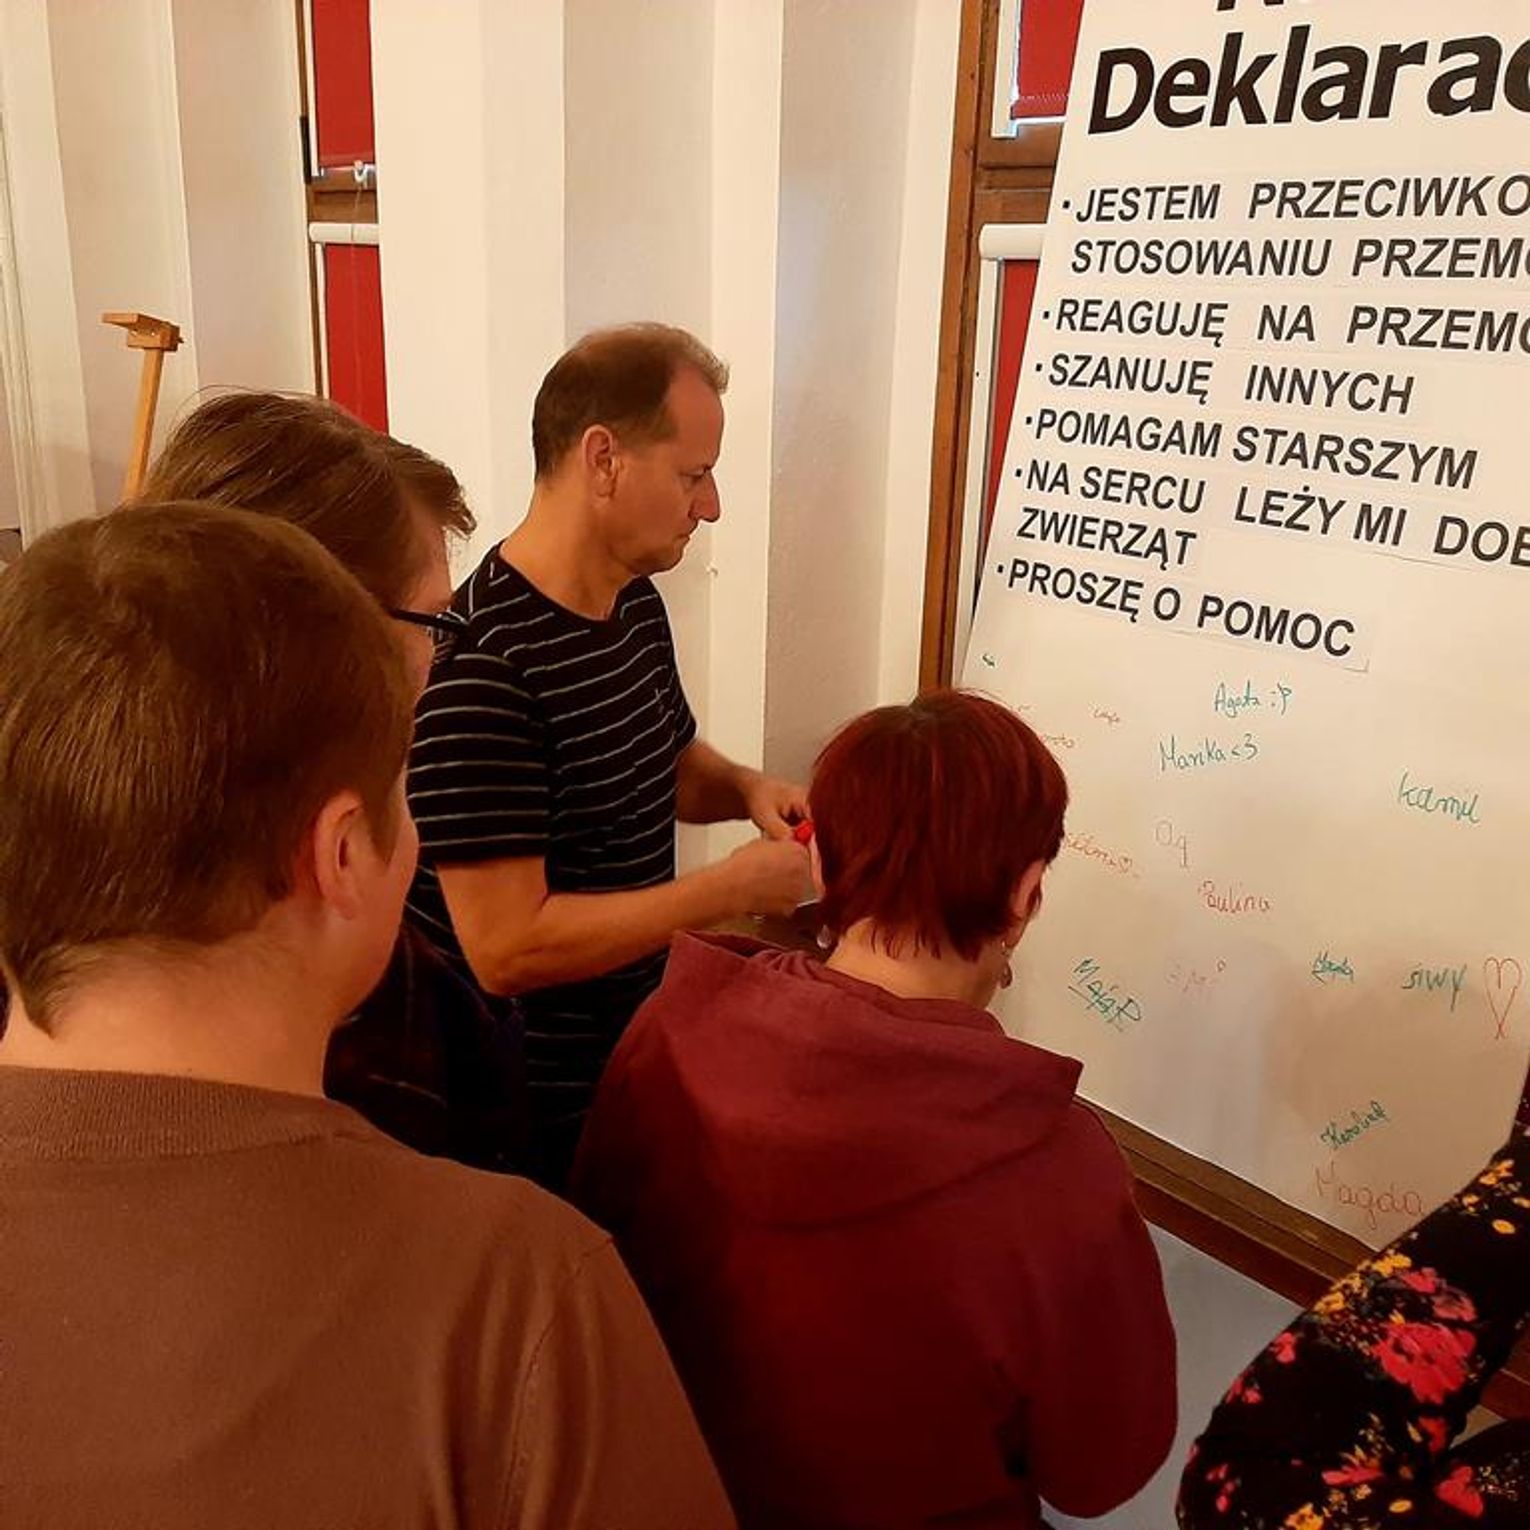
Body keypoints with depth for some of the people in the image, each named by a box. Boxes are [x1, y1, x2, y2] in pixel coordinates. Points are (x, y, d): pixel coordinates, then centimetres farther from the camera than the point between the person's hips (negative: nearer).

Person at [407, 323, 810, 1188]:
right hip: (535, 1107, -8)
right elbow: (508, 947, -28)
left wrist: (747, 789, -4)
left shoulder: (639, 606, 0)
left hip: (641, 1051, 8)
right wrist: (733, 888, -23)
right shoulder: (478, 662, -28)